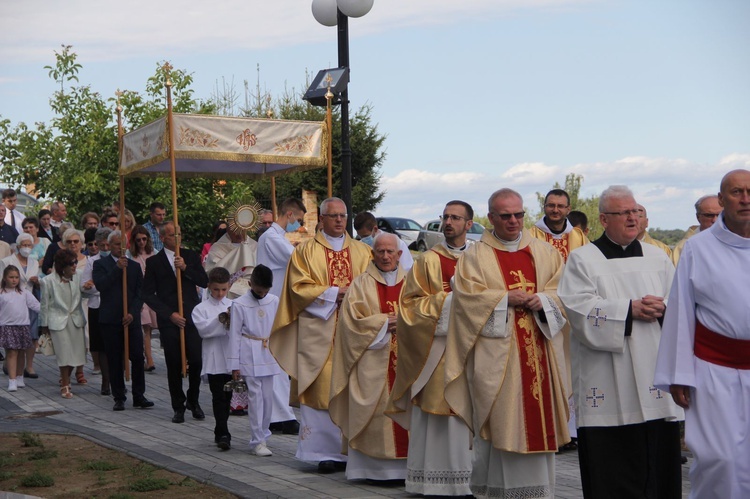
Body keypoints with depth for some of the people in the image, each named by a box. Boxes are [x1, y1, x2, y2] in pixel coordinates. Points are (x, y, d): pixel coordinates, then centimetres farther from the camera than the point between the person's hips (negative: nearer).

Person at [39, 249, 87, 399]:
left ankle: (65, 379, 32)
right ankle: (65, 386, 11)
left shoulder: (77, 278, 1)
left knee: (76, 352, 5)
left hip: (75, 319, 4)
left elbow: (79, 299, 7)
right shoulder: (48, 281, -9)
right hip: (58, 321, -4)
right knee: (65, 354, -5)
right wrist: (44, 325, 3)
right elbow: (44, 304, -2)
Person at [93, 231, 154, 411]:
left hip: (131, 319, 2)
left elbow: (140, 293, 8)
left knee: (138, 357, -3)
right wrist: (117, 268, -17)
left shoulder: (134, 266, 13)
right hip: (110, 320, -2)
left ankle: (139, 396, 6)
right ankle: (119, 398, 10)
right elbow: (100, 285, -13)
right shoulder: (100, 264, 5)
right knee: (114, 361, 2)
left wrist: (132, 313, -6)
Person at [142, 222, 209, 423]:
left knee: (197, 361, -4)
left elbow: (204, 282, 3)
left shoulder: (191, 256, 11)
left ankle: (193, 401, 17)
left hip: (192, 317, 1)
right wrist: (169, 314, -8)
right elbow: (148, 295, 0)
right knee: (174, 366, 2)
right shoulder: (153, 262, 3)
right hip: (169, 321, -1)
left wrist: (185, 268, -11)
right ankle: (178, 407, 15)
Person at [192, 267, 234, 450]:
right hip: (214, 361, -3)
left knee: (227, 397, 11)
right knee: (219, 398, -6)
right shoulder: (201, 308, 1)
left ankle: (220, 433, 24)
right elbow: (203, 329, -14)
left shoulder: (233, 306, 9)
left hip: (232, 358, 3)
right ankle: (223, 434, -7)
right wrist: (220, 320, -21)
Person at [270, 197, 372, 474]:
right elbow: (299, 287, -2)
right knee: (322, 388, -6)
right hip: (319, 330, -2)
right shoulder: (305, 251, 7)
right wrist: (333, 293, -10)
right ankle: (327, 451, -2)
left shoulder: (362, 251, 16)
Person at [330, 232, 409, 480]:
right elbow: (353, 319, -3)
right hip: (373, 361, -3)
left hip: (406, 360, 3)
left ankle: (405, 464, 2)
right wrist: (385, 322, -11)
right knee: (377, 409, -7)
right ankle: (373, 466, -3)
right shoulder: (361, 284, 6)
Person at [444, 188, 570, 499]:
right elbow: (466, 295, -7)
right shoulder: (475, 256, 3)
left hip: (539, 352, 3)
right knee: (499, 421, -3)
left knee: (539, 417, 4)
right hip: (496, 355, -3)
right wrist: (506, 299, -14)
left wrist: (542, 299, -10)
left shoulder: (544, 252, 13)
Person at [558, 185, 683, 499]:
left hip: (655, 375, 4)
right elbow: (579, 308, -10)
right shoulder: (583, 259, 4)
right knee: (611, 465, -3)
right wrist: (630, 309, -15)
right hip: (608, 384, -4)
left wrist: (662, 309, -10)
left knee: (659, 458, 4)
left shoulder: (658, 257, 16)